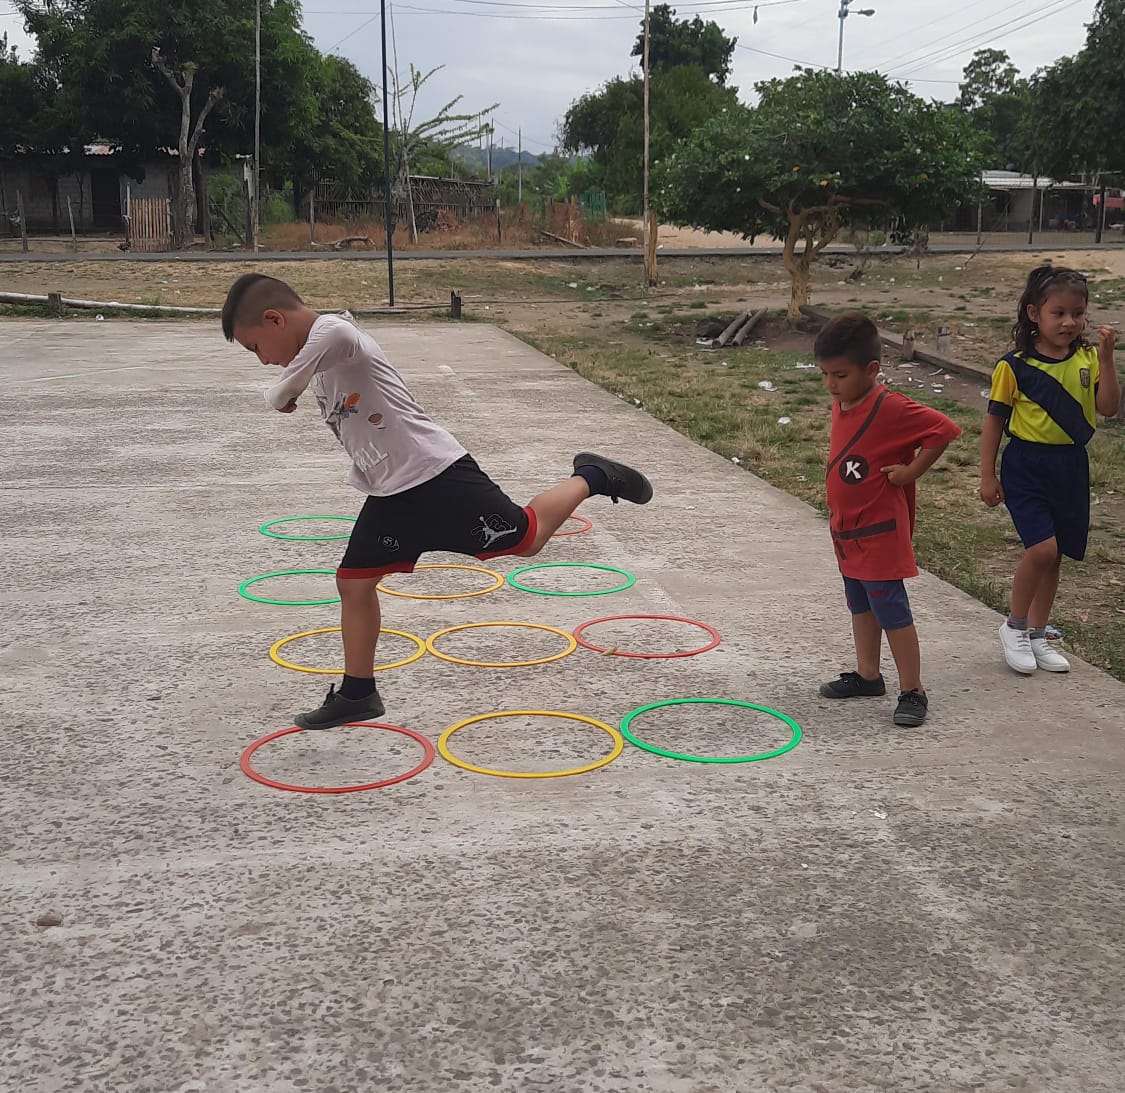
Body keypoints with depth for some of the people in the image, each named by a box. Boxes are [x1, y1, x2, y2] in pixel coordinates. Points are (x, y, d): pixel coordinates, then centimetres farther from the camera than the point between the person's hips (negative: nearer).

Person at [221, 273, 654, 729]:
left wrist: (283, 392, -27)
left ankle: (590, 477, 24)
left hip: (435, 474, -9)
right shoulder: (319, 360, 13)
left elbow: (338, 335, -42)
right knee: (353, 581, 8)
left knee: (527, 537, 0)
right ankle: (357, 693, 20)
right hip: (388, 493, 10)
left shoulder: (331, 331, -18)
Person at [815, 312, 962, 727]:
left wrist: (910, 471, -20)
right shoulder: (841, 404, 4)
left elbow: (944, 429, -24)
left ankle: (912, 691, 5)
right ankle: (867, 675, 33)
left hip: (880, 532, -9)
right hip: (847, 529, 9)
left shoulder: (891, 408, -22)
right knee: (860, 605, 19)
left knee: (891, 610, -4)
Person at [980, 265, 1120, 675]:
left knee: (1054, 555, 12)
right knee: (1042, 547, -18)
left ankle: (1037, 635, 28)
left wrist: (1106, 358, -17)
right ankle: (1014, 626, 4)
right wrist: (988, 476, -3)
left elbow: (1108, 408, -7)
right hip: (1026, 464, -4)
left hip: (1071, 467, 5)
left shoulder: (1087, 359, 2)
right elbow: (994, 421, -3)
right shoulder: (1015, 366, -9)